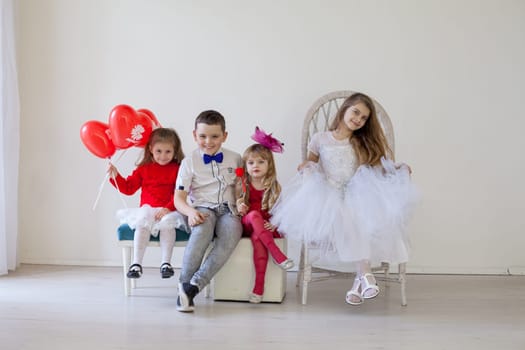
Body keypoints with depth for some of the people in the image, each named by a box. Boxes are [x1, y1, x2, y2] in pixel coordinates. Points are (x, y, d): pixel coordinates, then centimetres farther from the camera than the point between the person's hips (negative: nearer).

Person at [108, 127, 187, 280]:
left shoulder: (177, 169, 4)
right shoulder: (144, 169, 14)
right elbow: (128, 188, 15)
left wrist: (168, 208, -19)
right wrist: (115, 176, 0)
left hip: (169, 211, -2)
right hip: (146, 210, 2)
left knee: (167, 223, -33)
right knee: (142, 224, -28)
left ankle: (166, 263, -30)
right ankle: (136, 264, -29)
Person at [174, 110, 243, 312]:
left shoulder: (235, 159, 13)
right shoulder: (189, 162, 5)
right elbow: (179, 198, 0)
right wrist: (191, 212, -21)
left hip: (227, 210, 2)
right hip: (202, 209, -2)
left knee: (233, 233, -35)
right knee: (203, 228, -39)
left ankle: (193, 286, -38)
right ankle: (183, 284, -34)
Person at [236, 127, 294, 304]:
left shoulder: (274, 186, 2)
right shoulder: (242, 185, 3)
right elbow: (237, 205, 8)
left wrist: (274, 224, -17)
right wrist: (239, 208, -15)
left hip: (266, 227, -1)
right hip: (246, 224, 1)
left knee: (257, 238, -34)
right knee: (254, 214, -33)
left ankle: (259, 285, -38)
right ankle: (277, 255, -37)